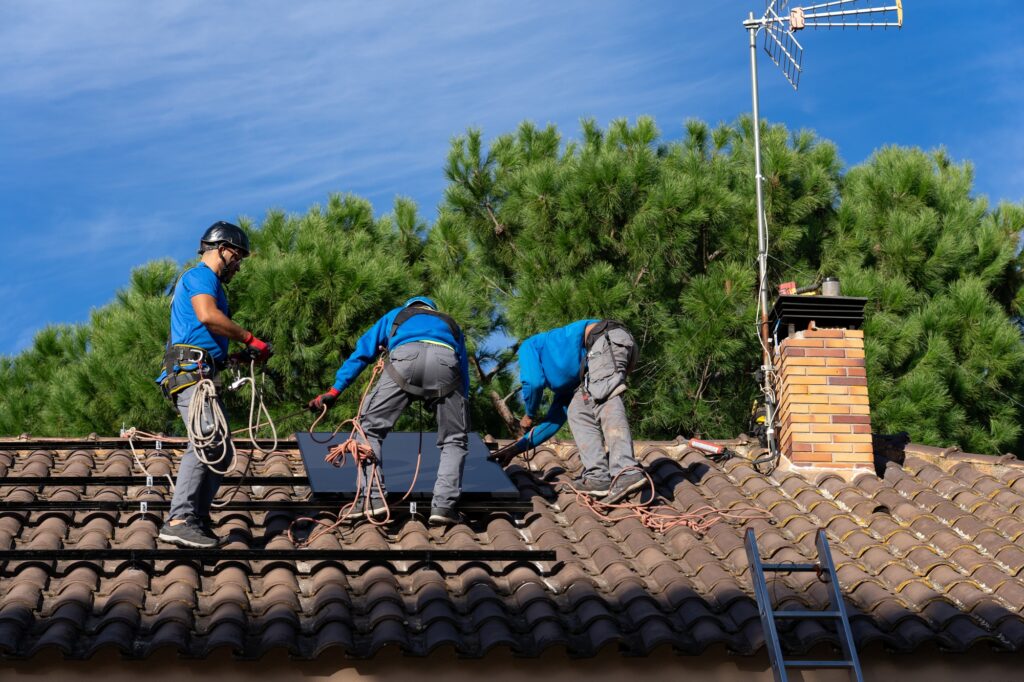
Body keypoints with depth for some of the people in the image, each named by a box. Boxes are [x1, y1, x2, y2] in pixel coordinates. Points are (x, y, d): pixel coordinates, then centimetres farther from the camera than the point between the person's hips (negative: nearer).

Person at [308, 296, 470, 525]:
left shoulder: (395, 316, 41)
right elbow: (464, 370, 38)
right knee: (454, 439, 14)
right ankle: (444, 505, -3)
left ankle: (373, 498, -1)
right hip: (446, 361, 1)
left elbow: (361, 352, 35)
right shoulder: (450, 324, 44)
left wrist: (335, 391, 34)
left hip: (405, 357, -1)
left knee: (370, 427, 12)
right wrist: (461, 413, 41)